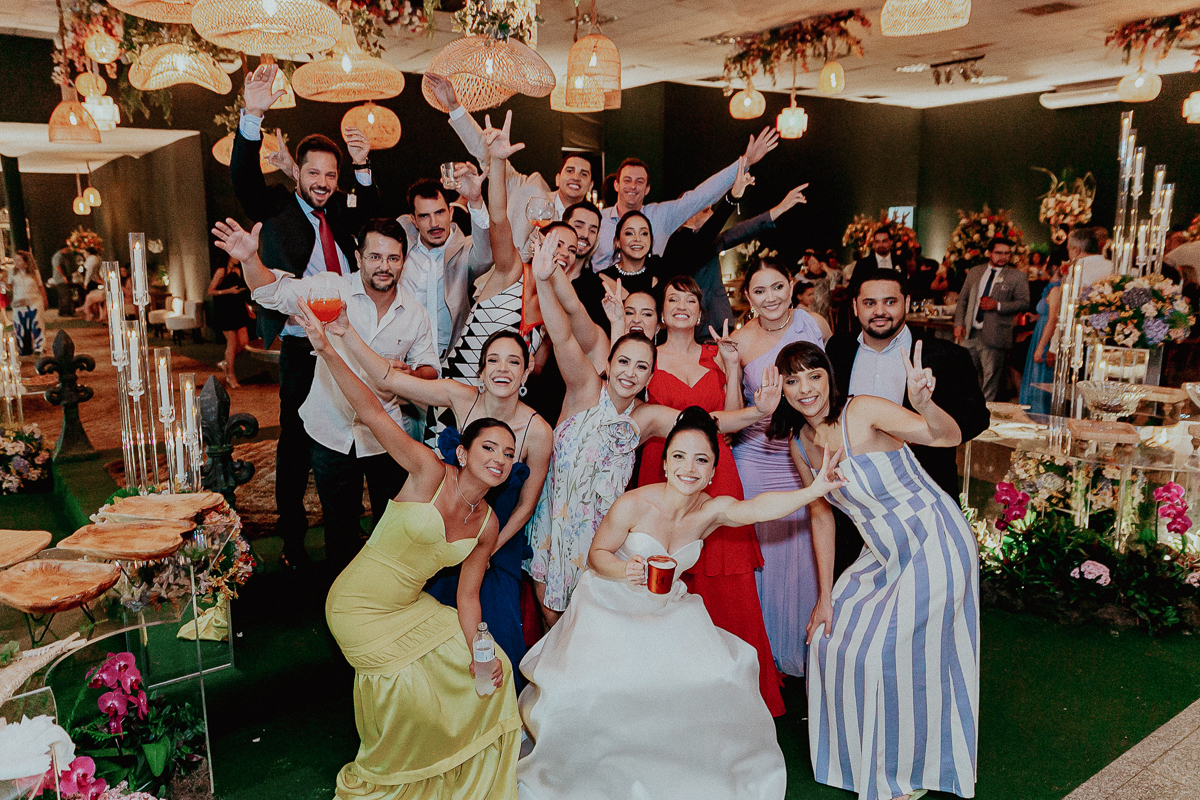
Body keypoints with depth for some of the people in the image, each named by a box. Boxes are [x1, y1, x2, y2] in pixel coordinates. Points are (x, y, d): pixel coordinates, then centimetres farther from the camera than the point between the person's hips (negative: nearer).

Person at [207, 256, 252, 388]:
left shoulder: (238, 270, 13)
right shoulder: (221, 271, -8)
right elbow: (210, 291, -9)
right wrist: (229, 291, -19)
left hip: (238, 310, 7)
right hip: (224, 311, -7)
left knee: (244, 341, -1)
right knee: (232, 342, -6)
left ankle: (227, 362, 24)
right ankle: (230, 375, 6)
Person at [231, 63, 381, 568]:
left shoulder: (340, 208, 13)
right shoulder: (276, 208, -1)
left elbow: (369, 216, 3)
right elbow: (243, 178, -14)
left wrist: (363, 167, -10)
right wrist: (252, 118, -29)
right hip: (301, 349, -3)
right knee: (295, 442, 5)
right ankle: (292, 539, 18)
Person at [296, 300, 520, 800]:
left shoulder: (487, 524, -3)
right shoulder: (429, 472, -20)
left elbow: (467, 594, 1)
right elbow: (371, 412, -29)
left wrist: (475, 650, -14)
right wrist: (325, 350, -38)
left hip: (411, 607, 6)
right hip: (360, 606, -6)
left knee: (491, 672, 4)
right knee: (412, 693, -10)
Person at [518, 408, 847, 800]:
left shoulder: (713, 510, -13)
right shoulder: (633, 505, -21)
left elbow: (758, 507, -33)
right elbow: (597, 554, -9)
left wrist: (812, 490, -50)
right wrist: (624, 570, -32)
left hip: (666, 611, 3)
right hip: (609, 606, -3)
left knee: (720, 675, -14)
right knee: (589, 685, -22)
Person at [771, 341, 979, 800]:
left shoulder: (863, 413, -21)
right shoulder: (800, 444, 0)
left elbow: (949, 437, -32)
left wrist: (923, 404, -54)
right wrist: (826, 596, 7)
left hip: (936, 545, -7)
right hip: (884, 555, 7)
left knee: (884, 656, -2)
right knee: (830, 639, 10)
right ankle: (859, 761, 36)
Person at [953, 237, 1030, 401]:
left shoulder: (1017, 276, 3)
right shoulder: (974, 272, 14)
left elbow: (1024, 302, -3)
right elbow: (962, 300, 15)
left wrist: (998, 306, -16)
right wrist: (958, 324, 4)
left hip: (994, 336, -3)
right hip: (969, 334, 3)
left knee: (990, 380, 1)